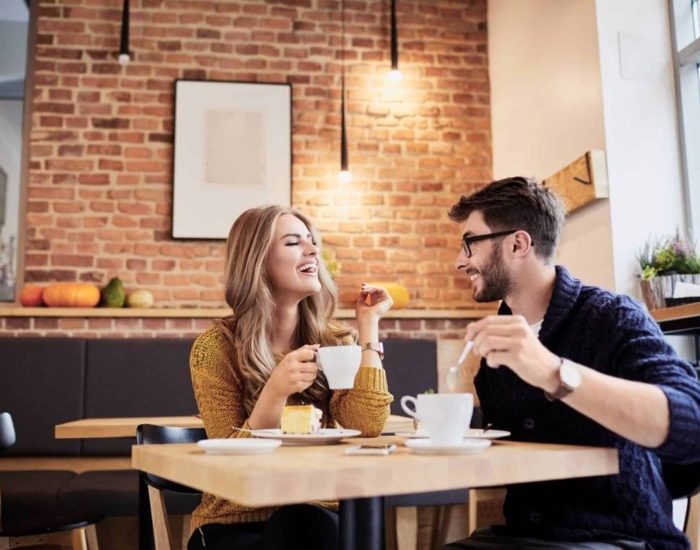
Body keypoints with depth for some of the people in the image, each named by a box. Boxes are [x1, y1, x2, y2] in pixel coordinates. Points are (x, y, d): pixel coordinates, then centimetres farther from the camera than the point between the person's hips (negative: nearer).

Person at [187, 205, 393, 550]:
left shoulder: (332, 341, 2)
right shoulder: (216, 347, -8)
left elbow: (367, 427, -13)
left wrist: (368, 326, -9)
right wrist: (275, 391, -28)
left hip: (316, 518, 3)